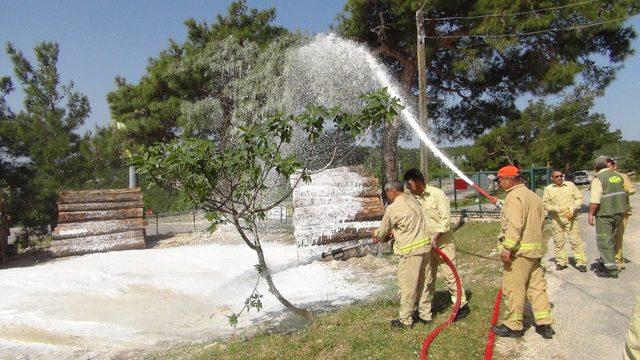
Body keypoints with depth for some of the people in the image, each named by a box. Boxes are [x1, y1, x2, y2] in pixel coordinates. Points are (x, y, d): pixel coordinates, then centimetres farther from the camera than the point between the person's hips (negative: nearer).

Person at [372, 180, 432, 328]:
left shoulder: (393, 208, -15)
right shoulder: (412, 199, 7)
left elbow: (382, 231, -1)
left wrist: (376, 234, 20)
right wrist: (392, 232, 20)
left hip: (411, 251, -8)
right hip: (425, 245, 8)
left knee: (407, 286, 5)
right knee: (423, 283, 18)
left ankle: (405, 320, 16)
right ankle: (425, 315, 30)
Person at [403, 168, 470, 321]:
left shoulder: (437, 194, -16)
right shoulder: (414, 198, 1)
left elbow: (446, 220, -18)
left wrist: (435, 237, -23)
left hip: (443, 241, -6)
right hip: (426, 243, 6)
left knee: (450, 274, -1)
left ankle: (462, 305, 12)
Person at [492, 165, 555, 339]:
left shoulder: (514, 196, -15)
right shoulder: (534, 196, 15)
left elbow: (514, 225, -24)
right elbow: (541, 222, 19)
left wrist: (507, 248, -23)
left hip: (518, 251, -9)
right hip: (535, 249, 9)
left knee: (513, 289, 2)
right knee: (537, 286, 14)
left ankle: (513, 326, 12)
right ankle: (544, 323, 19)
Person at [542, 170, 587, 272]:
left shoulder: (570, 185, 7)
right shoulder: (548, 189, 5)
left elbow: (579, 198, 7)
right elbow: (545, 203, 2)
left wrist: (573, 208, -9)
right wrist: (556, 208, -15)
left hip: (571, 218, 0)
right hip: (556, 219, 1)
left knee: (575, 240, -2)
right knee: (558, 241, 5)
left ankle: (581, 262, 5)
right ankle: (561, 262, 17)